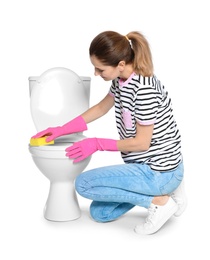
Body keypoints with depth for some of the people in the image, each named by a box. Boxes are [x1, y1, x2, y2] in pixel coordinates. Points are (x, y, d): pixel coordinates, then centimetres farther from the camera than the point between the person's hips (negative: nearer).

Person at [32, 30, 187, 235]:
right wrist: (61, 130, 12)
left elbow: (141, 142, -22)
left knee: (83, 183, -10)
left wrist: (97, 144, -14)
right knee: (99, 213, 17)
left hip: (159, 170, -9)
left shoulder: (143, 88, -28)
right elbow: (100, 108, 15)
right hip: (147, 165, 9)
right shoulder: (121, 79, -1)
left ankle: (158, 201, -6)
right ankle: (166, 189, 16)